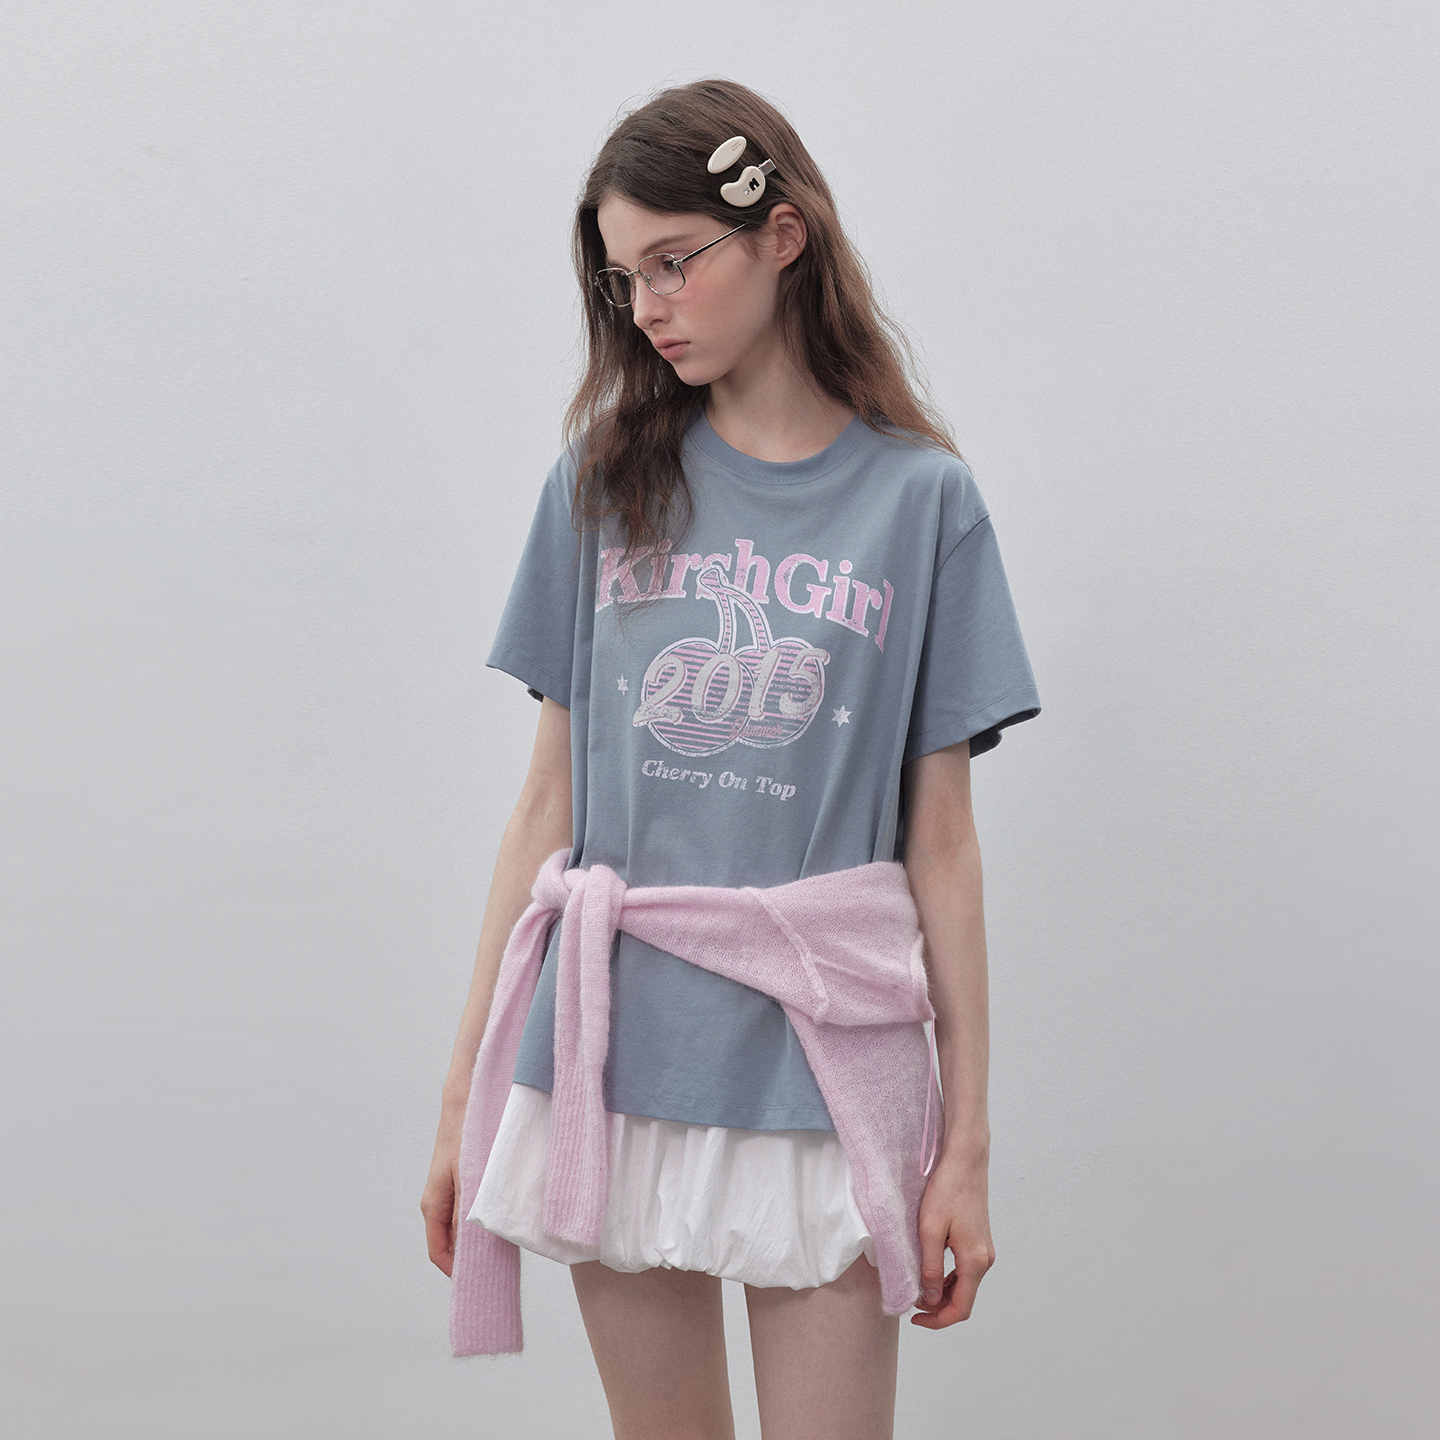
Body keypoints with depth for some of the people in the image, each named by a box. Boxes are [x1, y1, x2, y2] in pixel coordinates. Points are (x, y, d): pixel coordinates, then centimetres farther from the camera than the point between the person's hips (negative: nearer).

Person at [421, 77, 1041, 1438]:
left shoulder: (919, 497, 1)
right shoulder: (608, 479, 6)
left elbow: (941, 841, 0)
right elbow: (550, 800, 5)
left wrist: (967, 1139, -1)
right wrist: (464, 1090, 3)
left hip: (817, 1071, -1)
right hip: (613, 1062, 2)